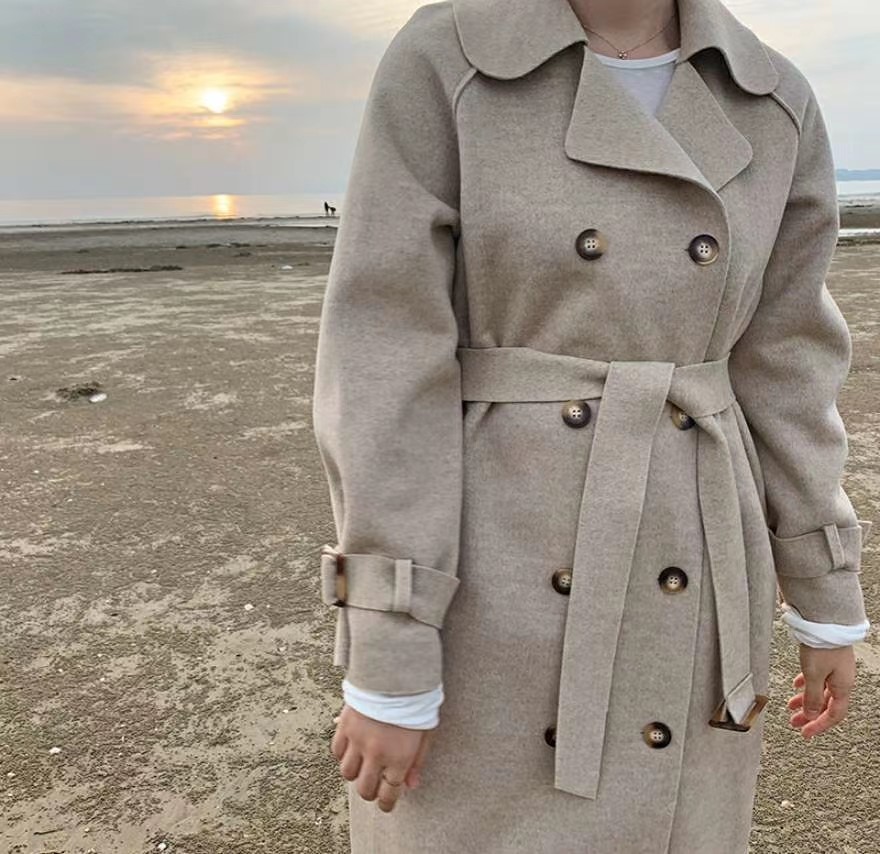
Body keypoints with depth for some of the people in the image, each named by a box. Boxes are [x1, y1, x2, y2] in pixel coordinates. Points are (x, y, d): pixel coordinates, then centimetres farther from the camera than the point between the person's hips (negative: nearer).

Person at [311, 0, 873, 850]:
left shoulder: (771, 105, 4)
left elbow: (781, 364, 8)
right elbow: (381, 364, -12)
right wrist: (385, 660, -12)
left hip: (676, 584, 4)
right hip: (485, 583, -3)